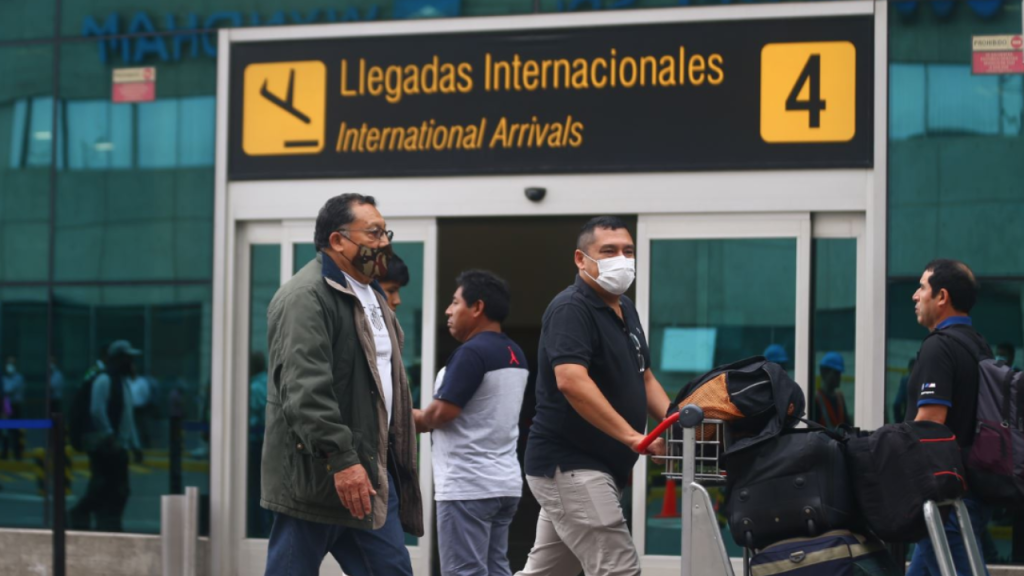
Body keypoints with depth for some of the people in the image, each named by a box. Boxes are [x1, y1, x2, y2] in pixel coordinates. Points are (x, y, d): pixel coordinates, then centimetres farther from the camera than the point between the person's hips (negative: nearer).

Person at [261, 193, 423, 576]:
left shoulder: (371, 296, 18)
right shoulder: (306, 297, -14)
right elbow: (305, 389, -24)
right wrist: (342, 460, -28)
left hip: (371, 468, 9)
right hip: (316, 474, -9)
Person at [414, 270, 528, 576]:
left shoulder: (471, 353, -16)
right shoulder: (515, 355, 13)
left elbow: (441, 413, -18)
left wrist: (413, 419, 3)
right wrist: (424, 419, 9)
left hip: (467, 486, -9)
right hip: (504, 482, 9)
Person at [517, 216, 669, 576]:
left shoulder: (625, 310, 15)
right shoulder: (571, 309, -14)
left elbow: (643, 379, 22)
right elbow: (571, 381, -28)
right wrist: (630, 436, -34)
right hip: (569, 465, -9)